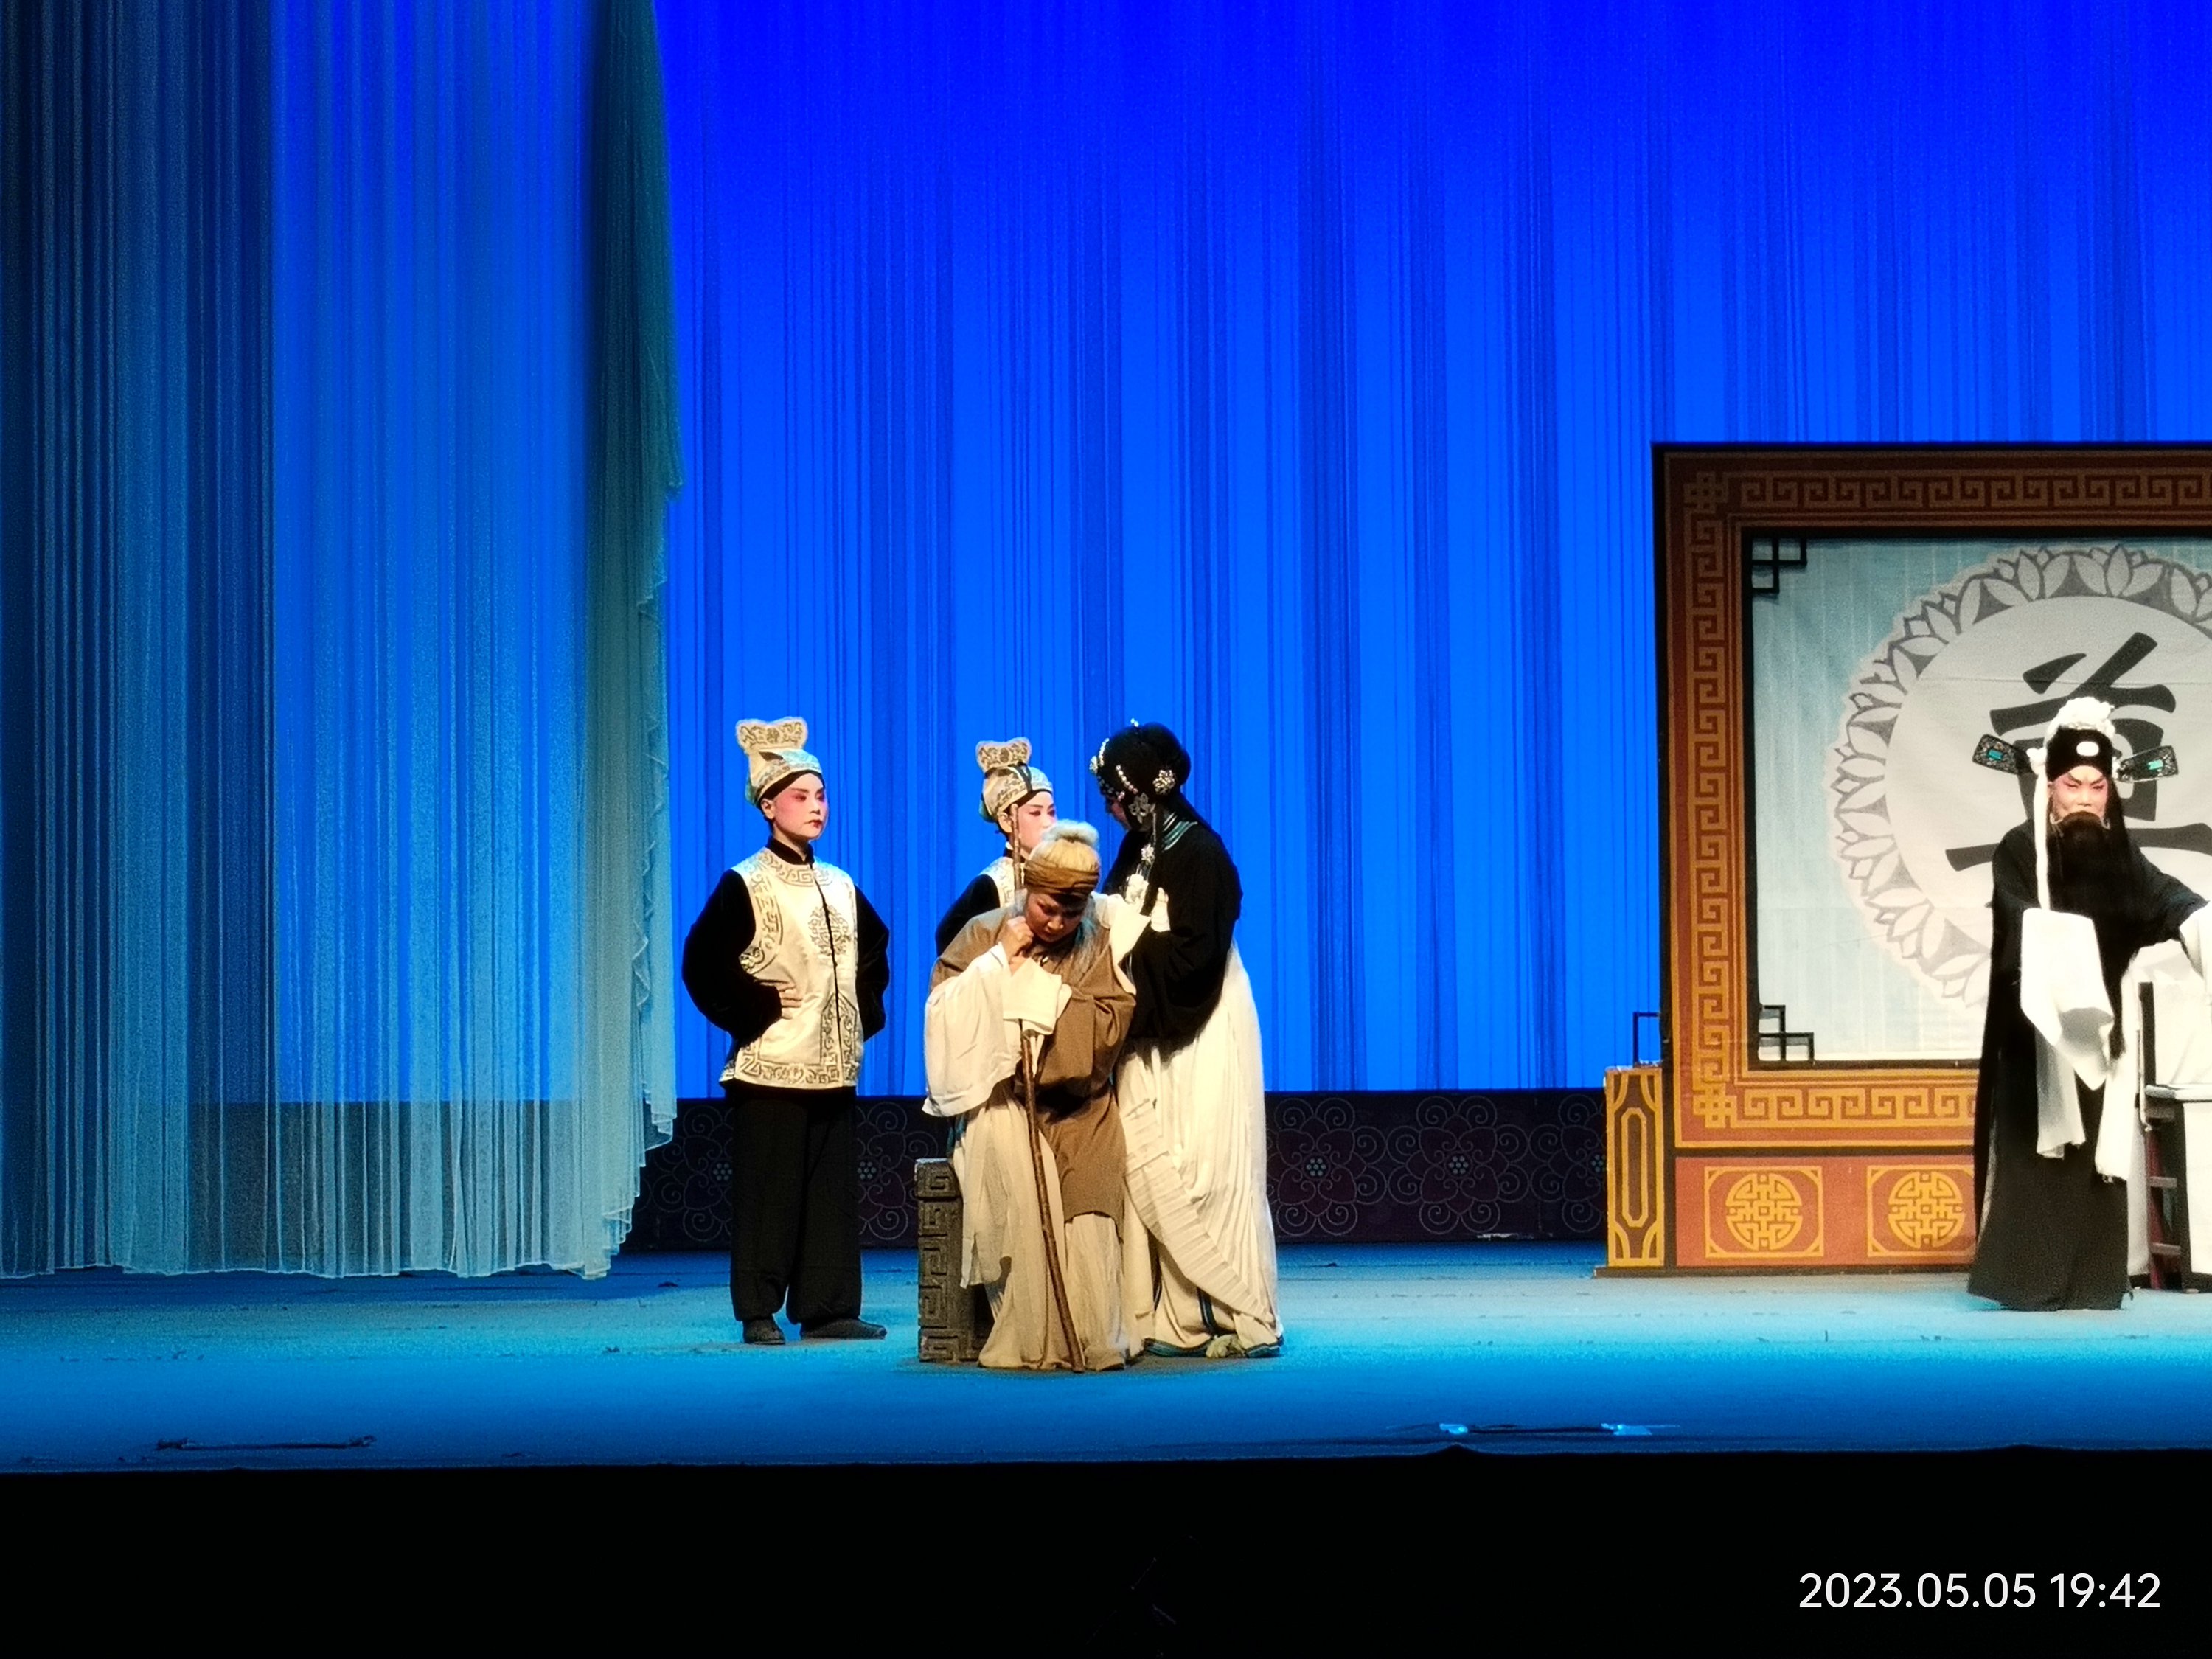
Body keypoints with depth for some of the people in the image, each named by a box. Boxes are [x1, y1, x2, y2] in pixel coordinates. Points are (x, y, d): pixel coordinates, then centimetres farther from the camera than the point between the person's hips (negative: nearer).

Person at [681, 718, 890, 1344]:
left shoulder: (840, 886, 12)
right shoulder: (745, 887, -6)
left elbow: (875, 950, 27)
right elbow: (703, 965, -10)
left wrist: (865, 1010, 13)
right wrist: (758, 1008, -12)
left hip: (833, 1065, 6)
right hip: (771, 1066, -6)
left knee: (834, 1189, 6)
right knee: (768, 1190, -3)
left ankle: (828, 1307, 12)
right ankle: (759, 1312, 3)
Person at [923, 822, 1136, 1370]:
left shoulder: (1098, 947, 7)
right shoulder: (985, 933, 7)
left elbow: (1110, 1027, -5)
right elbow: (944, 1008, -2)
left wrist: (1035, 979, -8)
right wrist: (999, 960, -8)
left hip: (1075, 1105, 1)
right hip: (1000, 1096, -1)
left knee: (1081, 1209, -26)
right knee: (1019, 1187, -30)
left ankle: (1091, 1339, -25)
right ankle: (1030, 1340, -28)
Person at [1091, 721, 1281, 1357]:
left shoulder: (1200, 853, -13)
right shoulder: (1137, 851, 10)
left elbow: (1194, 952, -19)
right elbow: (1118, 930, 14)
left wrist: (1126, 945, -14)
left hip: (1202, 1040, -8)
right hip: (1152, 1036, 8)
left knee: (1208, 1175, -7)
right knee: (1153, 1175, 3)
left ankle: (1243, 1319, -1)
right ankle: (1182, 1319, 5)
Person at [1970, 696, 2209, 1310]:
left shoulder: (2120, 856, 8)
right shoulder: (2020, 852, -3)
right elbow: (2022, 919, -20)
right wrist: (2070, 934, -40)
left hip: (2101, 1034, 5)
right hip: (2038, 1033, -4)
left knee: (2098, 1156, 4)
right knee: (2037, 1155, -8)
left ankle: (2091, 1281, 7)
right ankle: (2029, 1278, -7)